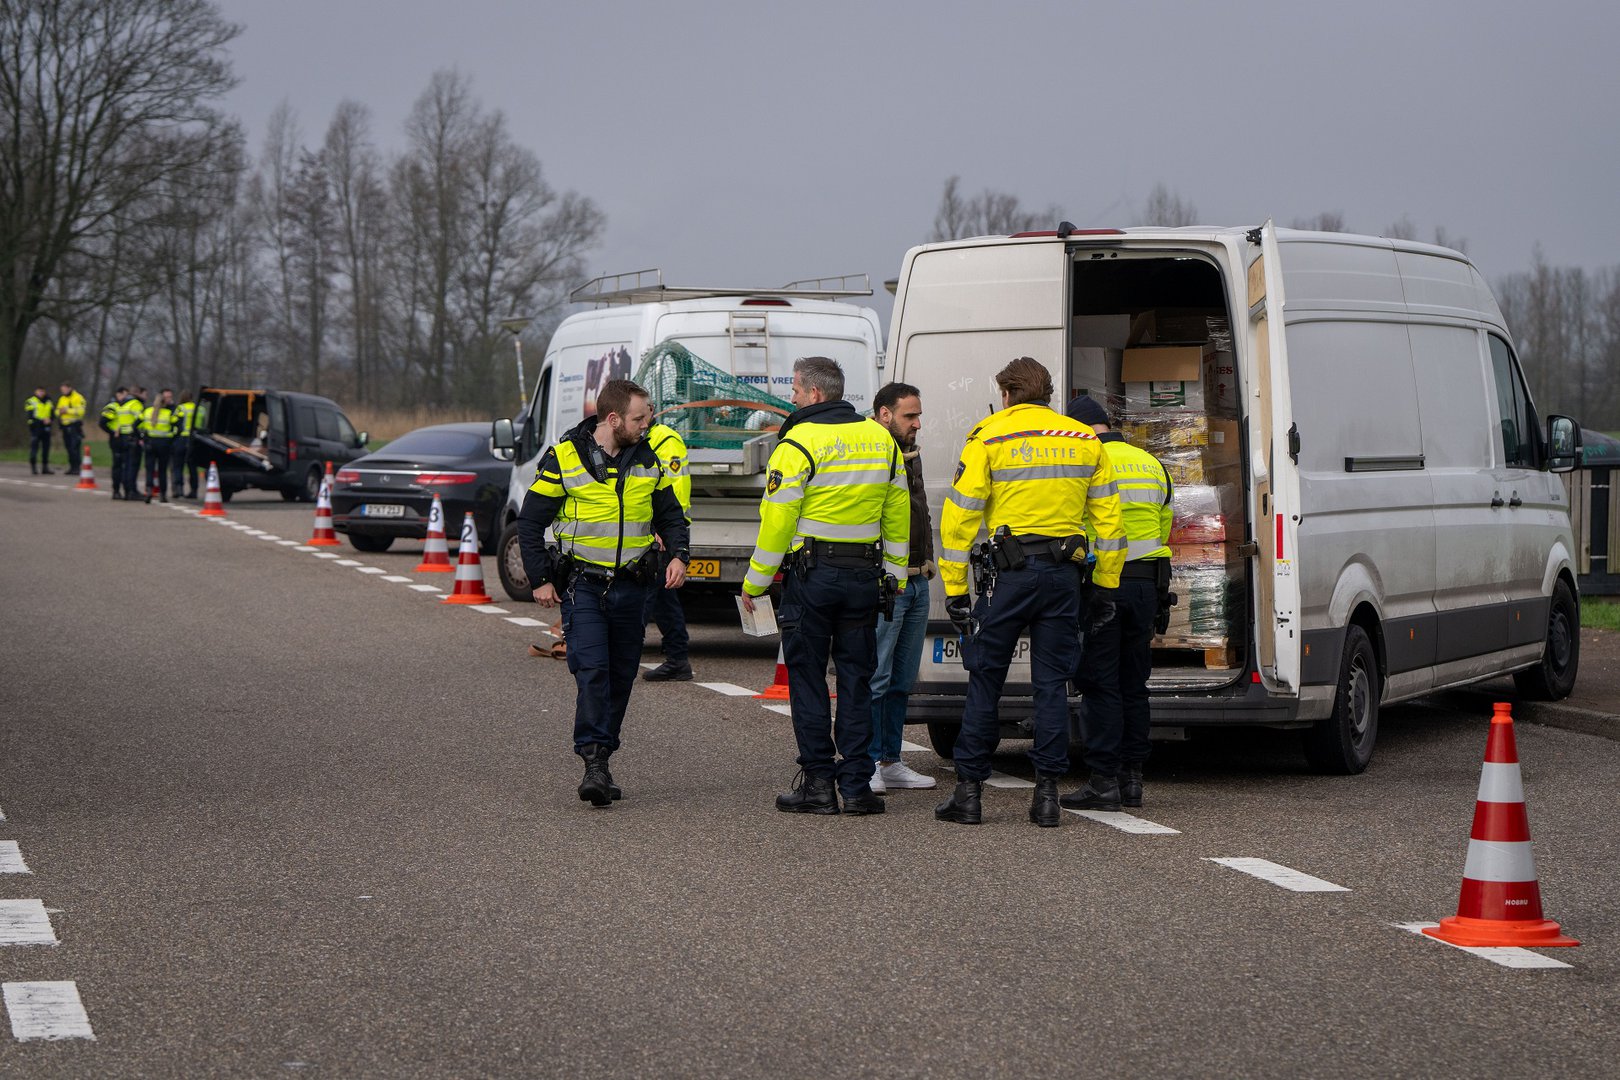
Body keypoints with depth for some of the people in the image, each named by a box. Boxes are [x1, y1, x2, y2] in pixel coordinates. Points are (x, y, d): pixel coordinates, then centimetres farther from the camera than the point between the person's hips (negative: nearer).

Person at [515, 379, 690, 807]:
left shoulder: (647, 459, 6)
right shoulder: (564, 458, -7)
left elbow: (669, 513, 16)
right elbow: (530, 522, -2)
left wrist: (677, 554, -3)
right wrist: (540, 579, -7)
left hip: (631, 587, 4)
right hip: (582, 586, -4)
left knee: (621, 677, 8)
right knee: (592, 672, -17)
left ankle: (602, 760, 19)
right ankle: (594, 763, -17)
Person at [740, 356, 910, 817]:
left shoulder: (799, 444, -11)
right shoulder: (881, 439, 8)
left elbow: (777, 519, -11)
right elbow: (897, 512, 13)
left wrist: (755, 582, -3)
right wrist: (896, 573, 19)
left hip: (811, 572, -5)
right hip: (864, 572, 5)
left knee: (807, 678, 4)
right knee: (856, 679, 8)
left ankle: (818, 782, 3)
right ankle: (856, 786, 6)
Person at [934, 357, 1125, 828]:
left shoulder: (989, 438, -1)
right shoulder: (1085, 441, 10)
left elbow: (960, 516, -5)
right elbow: (1108, 519, 11)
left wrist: (954, 589, -2)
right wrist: (1105, 588, 16)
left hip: (1009, 572, -3)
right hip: (1063, 575, 3)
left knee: (985, 682, 5)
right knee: (1052, 683, 7)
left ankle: (969, 791, 6)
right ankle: (1047, 793, 5)